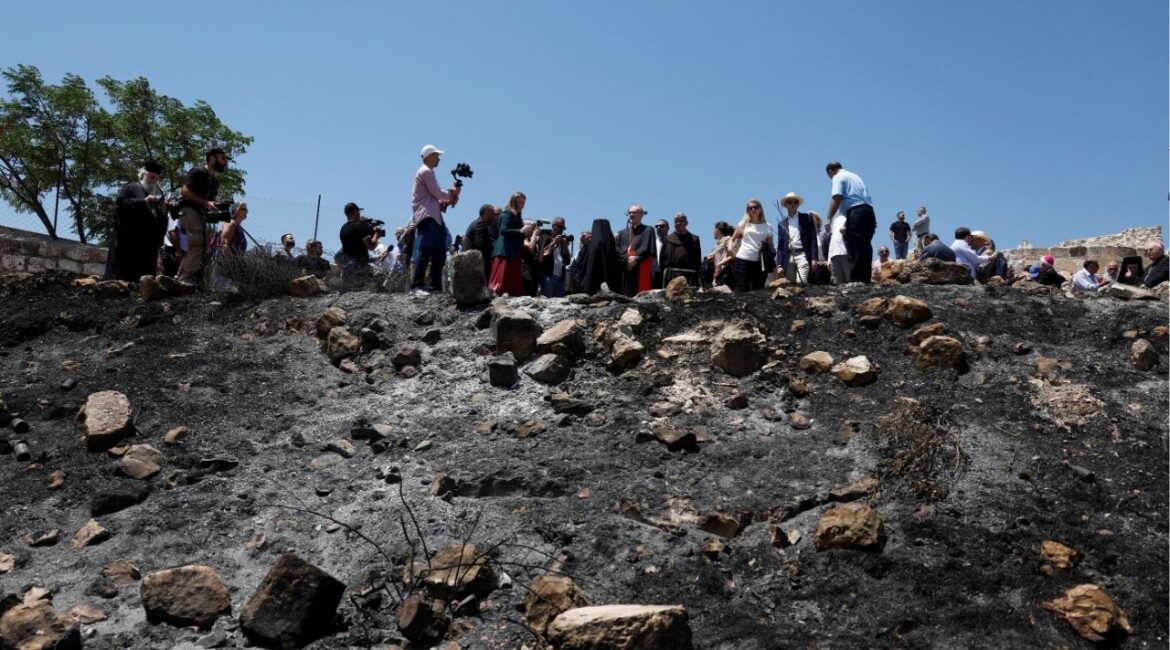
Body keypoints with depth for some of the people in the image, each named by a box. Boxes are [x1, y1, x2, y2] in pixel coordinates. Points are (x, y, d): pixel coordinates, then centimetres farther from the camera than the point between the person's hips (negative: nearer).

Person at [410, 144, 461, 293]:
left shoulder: (428, 172, 27)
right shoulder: (426, 172, -5)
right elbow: (437, 193, -9)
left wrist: (447, 201, 9)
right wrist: (452, 193, 8)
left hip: (433, 217, 10)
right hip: (427, 217, -10)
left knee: (439, 254, 8)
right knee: (425, 252, -16)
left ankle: (436, 286, 9)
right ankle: (416, 285, -18)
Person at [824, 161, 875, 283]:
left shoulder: (838, 177, 4)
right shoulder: (854, 176, 29)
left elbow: (836, 198, -11)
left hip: (856, 211, -8)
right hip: (868, 210, 8)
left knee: (854, 247, -9)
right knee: (865, 247, 8)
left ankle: (856, 279, -13)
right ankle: (865, 279, 8)